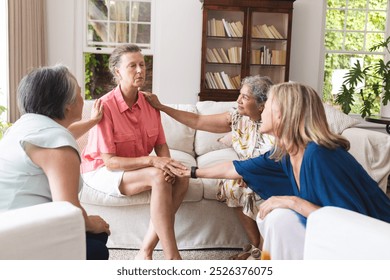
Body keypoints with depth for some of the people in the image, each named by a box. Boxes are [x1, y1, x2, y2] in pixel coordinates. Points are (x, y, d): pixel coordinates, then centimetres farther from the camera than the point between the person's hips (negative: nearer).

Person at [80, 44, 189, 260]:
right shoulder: (105, 106, -20)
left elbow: (161, 145, 1)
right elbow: (109, 161, -21)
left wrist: (168, 164, -22)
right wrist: (152, 161, -30)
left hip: (138, 168, 6)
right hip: (102, 171, -6)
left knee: (181, 178, -19)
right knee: (158, 178, -31)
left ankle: (146, 252, -16)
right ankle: (172, 258, -24)